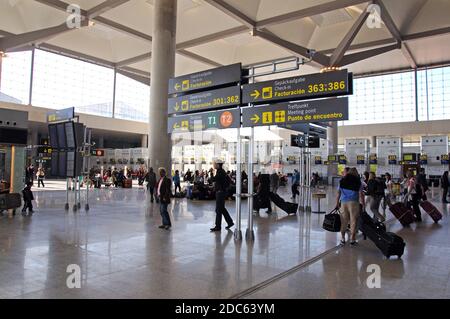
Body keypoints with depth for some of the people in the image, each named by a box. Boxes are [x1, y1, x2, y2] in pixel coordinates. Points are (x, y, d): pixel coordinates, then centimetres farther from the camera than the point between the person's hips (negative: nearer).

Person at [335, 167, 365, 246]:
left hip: (343, 202, 3)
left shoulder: (342, 180, 12)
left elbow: (338, 194, 11)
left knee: (343, 221, 8)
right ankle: (352, 240, 8)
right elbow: (361, 194, -4)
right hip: (354, 202, -3)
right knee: (353, 221, 4)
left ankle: (343, 239, 13)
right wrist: (363, 204, 1)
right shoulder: (358, 181, 3)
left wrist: (337, 204, 14)